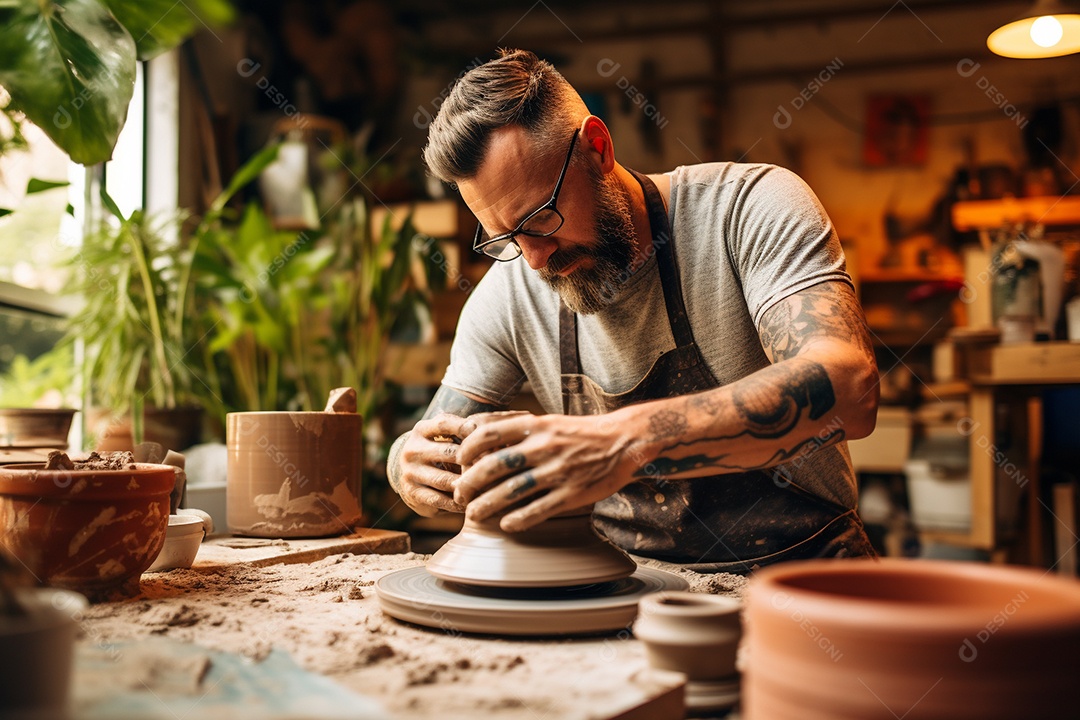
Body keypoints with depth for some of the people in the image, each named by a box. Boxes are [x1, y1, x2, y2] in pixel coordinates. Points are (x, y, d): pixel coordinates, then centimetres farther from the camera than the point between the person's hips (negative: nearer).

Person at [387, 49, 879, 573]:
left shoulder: (749, 206, -15)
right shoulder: (507, 293, -3)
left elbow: (848, 389, -30)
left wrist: (627, 443, -43)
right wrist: (415, 465, -22)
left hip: (799, 570, -3)